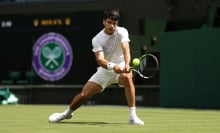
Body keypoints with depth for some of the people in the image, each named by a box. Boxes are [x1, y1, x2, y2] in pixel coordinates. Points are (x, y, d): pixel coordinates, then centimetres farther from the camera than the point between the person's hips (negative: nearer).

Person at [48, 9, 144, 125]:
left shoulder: (122, 32, -15)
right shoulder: (97, 39, -14)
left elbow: (126, 50, -32)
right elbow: (99, 59, -29)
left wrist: (127, 65, -53)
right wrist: (112, 66, -51)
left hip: (121, 68, -1)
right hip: (104, 70, 2)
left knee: (127, 77, -37)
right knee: (84, 94, -3)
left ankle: (132, 117, -32)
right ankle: (67, 113, 29)